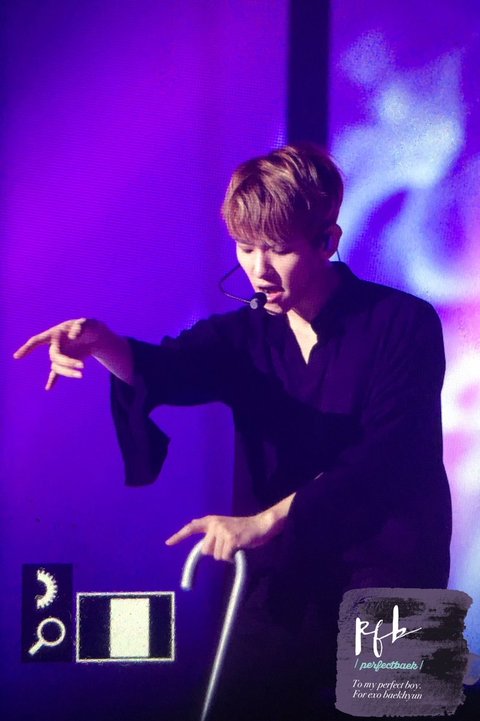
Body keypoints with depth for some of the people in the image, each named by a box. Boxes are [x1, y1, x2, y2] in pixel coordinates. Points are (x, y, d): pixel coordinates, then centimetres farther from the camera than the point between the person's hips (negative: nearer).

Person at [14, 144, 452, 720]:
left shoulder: (404, 324, -9)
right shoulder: (246, 335, 3)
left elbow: (383, 455, -19)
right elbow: (171, 370, -16)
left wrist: (264, 521, -27)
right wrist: (103, 344, -38)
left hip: (389, 579, -4)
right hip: (283, 582, 4)